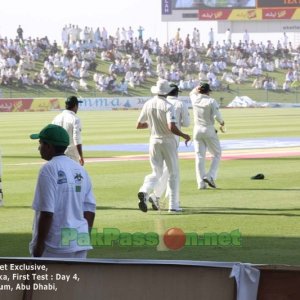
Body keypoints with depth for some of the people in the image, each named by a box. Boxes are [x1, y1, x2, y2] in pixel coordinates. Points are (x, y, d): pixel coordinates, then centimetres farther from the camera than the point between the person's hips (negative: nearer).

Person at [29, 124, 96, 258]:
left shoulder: (49, 169, -11)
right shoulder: (80, 169, 11)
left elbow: (47, 212, -16)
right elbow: (90, 209, 11)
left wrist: (39, 245, -13)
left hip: (54, 245, -7)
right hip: (80, 244, 7)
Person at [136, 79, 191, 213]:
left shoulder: (148, 104, 0)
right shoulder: (168, 106, -15)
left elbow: (139, 125, 7)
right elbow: (172, 127, -26)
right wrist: (184, 136, -10)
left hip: (154, 141, 4)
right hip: (168, 141, -4)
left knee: (156, 172, 10)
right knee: (173, 173, 11)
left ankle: (144, 192, -21)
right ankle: (173, 205, 11)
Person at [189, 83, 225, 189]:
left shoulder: (195, 99, 4)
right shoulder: (211, 101, -9)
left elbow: (192, 92, 29)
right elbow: (217, 116, -17)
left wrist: (198, 87, 13)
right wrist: (222, 124, 1)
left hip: (197, 130, 4)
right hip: (209, 130, -4)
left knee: (199, 156, 5)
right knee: (217, 154, 9)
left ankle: (201, 183, 1)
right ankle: (210, 176, -8)